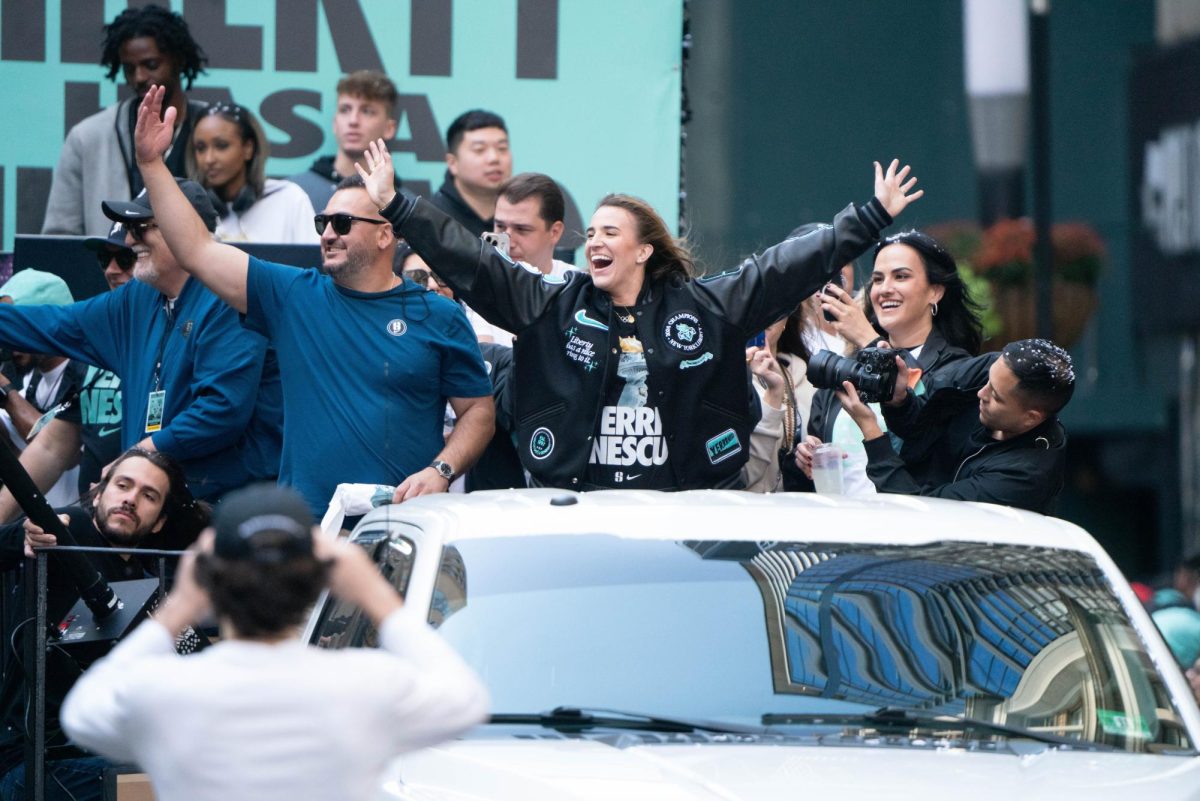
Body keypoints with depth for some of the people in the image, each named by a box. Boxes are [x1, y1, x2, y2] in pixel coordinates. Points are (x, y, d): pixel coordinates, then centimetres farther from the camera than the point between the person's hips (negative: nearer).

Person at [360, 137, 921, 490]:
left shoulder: (705, 308, 5)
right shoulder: (552, 306, 6)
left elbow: (790, 267, 6)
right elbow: (468, 260, 3)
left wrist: (873, 218, 4)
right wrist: (394, 206, -2)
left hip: (686, 504, 0)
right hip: (576, 504, 0)